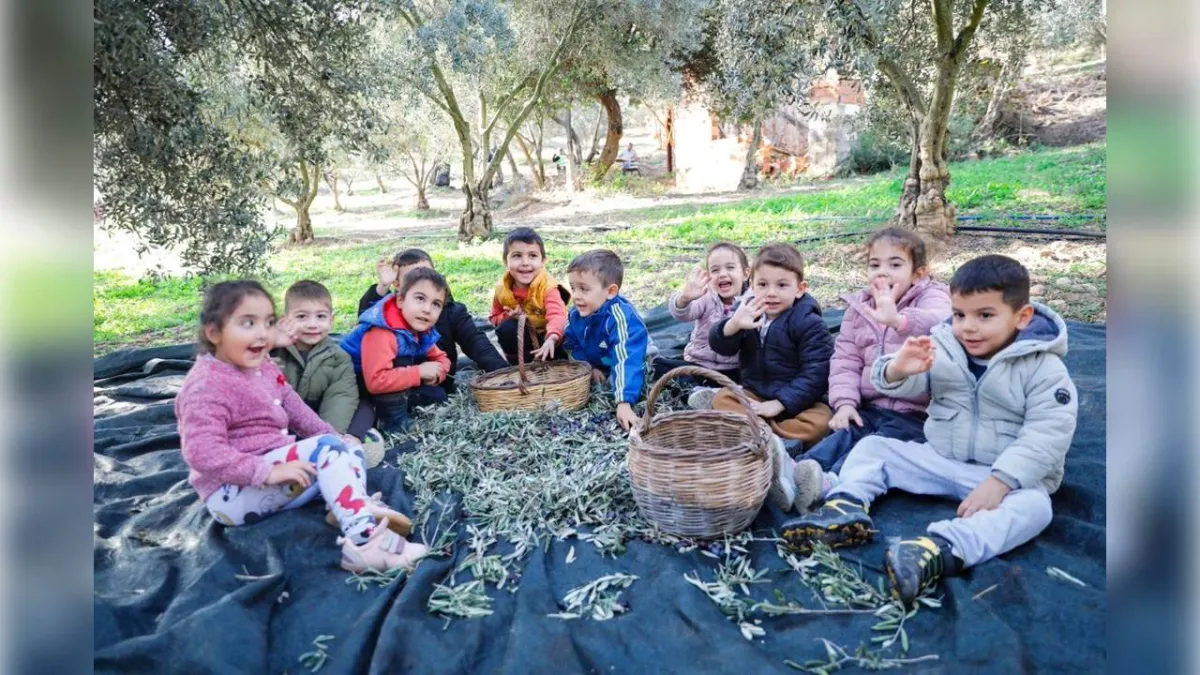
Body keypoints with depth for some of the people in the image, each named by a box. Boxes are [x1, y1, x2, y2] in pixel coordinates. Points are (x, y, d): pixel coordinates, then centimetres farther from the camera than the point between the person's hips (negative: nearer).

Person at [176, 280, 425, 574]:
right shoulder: (207, 386, -19)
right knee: (326, 449, -24)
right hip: (231, 493, -10)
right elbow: (202, 452, -28)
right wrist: (267, 471, -33)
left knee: (349, 449, 5)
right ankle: (364, 540, -37)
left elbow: (293, 407, 19)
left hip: (273, 468, 10)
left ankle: (352, 509, -25)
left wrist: (332, 435, 8)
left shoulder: (262, 368, 9)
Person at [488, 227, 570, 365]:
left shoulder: (547, 286, -27)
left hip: (545, 334, -3)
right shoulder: (502, 289, -14)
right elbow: (495, 317, 2)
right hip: (521, 335, 3)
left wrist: (551, 338, -67)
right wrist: (509, 317, -23)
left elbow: (557, 316, -45)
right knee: (506, 329, -26)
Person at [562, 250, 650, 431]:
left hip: (634, 368, -6)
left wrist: (624, 403, -55)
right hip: (597, 369, 7)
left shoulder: (620, 317, -38)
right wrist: (588, 368, -18)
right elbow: (571, 347, 1)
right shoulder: (576, 315, -15)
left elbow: (626, 360, -47)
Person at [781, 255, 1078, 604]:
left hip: (1009, 475, -4)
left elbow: (1046, 435, -20)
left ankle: (941, 548, -58)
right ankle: (846, 507, -28)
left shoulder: (1044, 369, -13)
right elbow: (896, 386, -6)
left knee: (1035, 506, -35)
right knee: (872, 447, -2)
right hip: (939, 460, 5)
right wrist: (898, 370, -33)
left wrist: (999, 482, -31)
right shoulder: (942, 348, -2)